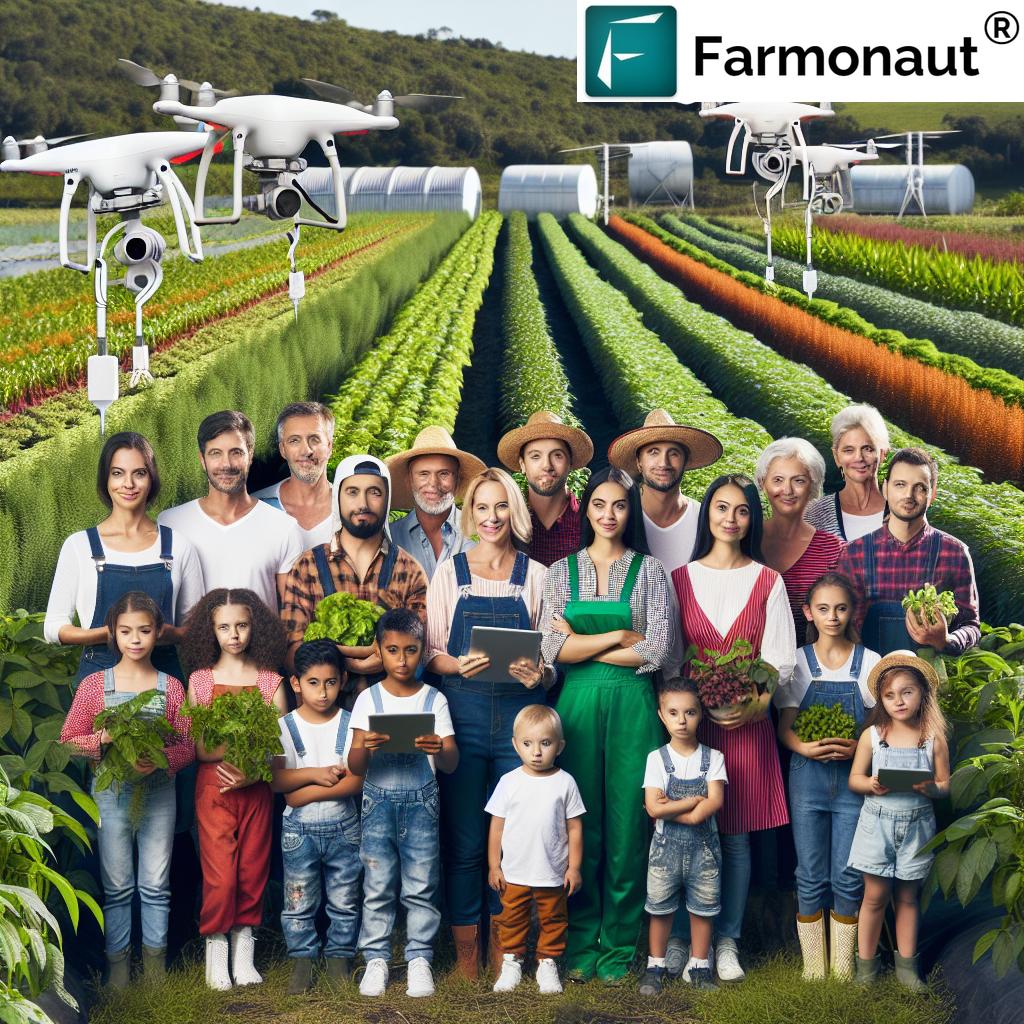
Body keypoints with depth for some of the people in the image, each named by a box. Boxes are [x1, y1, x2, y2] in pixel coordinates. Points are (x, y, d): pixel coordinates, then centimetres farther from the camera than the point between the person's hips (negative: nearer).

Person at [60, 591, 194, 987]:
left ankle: (155, 965, 17)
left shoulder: (171, 687, 2)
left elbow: (187, 745, 0)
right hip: (110, 793, -1)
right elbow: (69, 741, 0)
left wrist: (161, 759, -20)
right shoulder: (95, 685, -1)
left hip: (158, 794, 1)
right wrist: (104, 737, -18)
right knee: (117, 886, 6)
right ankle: (117, 965, 14)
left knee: (156, 884, 7)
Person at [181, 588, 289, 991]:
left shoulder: (270, 681, 5)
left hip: (256, 789, 1)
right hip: (213, 787, -1)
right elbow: (196, 748, -1)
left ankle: (243, 953, 13)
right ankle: (216, 953, 6)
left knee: (253, 871, 3)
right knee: (220, 875, -6)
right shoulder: (200, 680, 3)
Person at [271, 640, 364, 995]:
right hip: (299, 830, 0)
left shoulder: (350, 725, -3)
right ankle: (301, 963, 14)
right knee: (299, 903, 4)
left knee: (344, 901, 7)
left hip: (343, 828, 0)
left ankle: (339, 959, 19)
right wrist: (315, 774, -21)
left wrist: (305, 792, -16)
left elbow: (355, 781, -13)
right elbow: (276, 780, -10)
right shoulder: (285, 727, -1)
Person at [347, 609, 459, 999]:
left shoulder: (434, 699, 3)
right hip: (378, 801, 0)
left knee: (420, 886, 1)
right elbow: (354, 766, -2)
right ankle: (376, 959, 10)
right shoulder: (369, 699, 3)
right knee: (378, 886, 2)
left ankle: (419, 959, 9)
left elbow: (451, 764, -2)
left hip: (421, 803, 0)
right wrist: (365, 747, -25)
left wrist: (439, 750, -25)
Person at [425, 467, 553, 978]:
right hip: (463, 713, -1)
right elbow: (431, 651, 6)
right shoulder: (449, 572, 7)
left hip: (519, 713, 1)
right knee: (464, 840, -1)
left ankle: (503, 952, 12)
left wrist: (539, 673, -12)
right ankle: (466, 955, 7)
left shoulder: (535, 576, 8)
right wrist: (458, 665, -15)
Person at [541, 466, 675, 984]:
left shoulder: (649, 569, 5)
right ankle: (582, 943, 11)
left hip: (631, 704, -1)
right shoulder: (562, 571, 9)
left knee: (627, 824, 0)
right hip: (577, 704, 1)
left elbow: (658, 650, -6)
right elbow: (552, 650, -3)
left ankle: (620, 946, 8)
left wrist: (584, 645, -6)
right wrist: (619, 636, -7)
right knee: (581, 825, 3)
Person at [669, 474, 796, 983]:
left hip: (747, 723, 0)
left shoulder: (768, 582, 7)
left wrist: (755, 705, -14)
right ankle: (682, 939, 8)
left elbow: (779, 658, 2)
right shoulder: (680, 579, 7)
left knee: (736, 836, 2)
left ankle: (727, 941, 10)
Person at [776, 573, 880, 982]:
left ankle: (843, 967, 10)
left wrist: (857, 746, -17)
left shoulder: (870, 663, 3)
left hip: (853, 778, 0)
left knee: (847, 878, -1)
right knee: (811, 877, 2)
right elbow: (785, 727, 1)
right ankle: (813, 966, 11)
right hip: (808, 776, 0)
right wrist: (805, 747, -20)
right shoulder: (798, 663, 4)